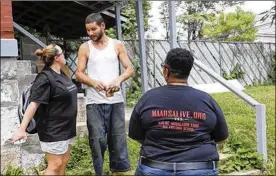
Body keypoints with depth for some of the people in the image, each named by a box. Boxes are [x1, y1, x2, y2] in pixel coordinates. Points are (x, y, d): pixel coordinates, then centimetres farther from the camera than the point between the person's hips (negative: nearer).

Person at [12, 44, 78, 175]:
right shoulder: (45, 78, -18)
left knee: (64, 163, 13)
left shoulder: (61, 74, 8)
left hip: (66, 127, 8)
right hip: (53, 130, -8)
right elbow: (33, 104, -23)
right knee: (55, 165, -2)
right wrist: (22, 129, -25)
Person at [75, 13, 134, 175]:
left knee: (118, 138, 8)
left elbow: (130, 69, 2)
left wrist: (118, 79, -19)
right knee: (98, 140, 0)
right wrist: (94, 82, -18)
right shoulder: (85, 48, 5)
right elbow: (79, 74, 2)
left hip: (116, 100, 1)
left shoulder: (117, 45, 5)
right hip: (94, 102, -1)